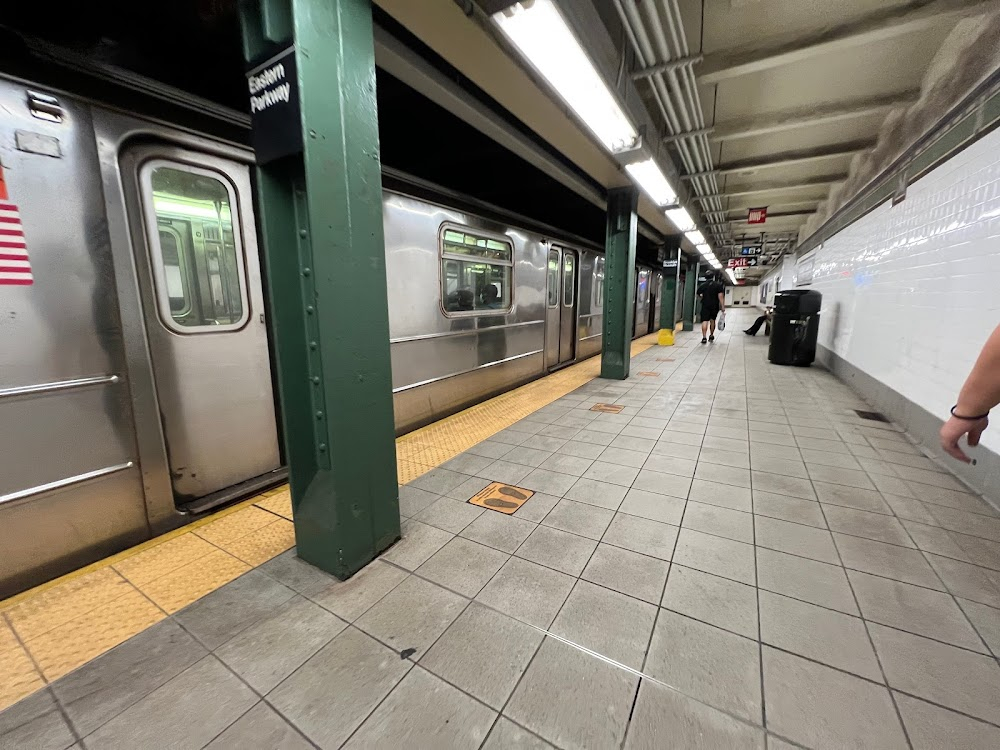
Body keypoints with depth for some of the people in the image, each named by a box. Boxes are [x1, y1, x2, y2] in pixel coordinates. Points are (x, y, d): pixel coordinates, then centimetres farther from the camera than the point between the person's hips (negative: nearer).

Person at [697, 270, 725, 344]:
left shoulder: (702, 286, -1)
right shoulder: (718, 285, -4)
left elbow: (698, 294, 12)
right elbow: (720, 296, -11)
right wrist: (722, 306, -11)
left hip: (705, 305, -1)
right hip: (715, 306, 1)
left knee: (705, 321, -7)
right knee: (712, 320, 18)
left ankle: (704, 338, -18)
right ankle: (711, 335, 28)